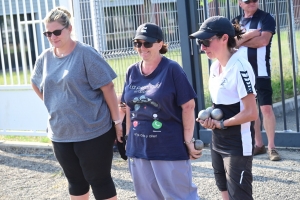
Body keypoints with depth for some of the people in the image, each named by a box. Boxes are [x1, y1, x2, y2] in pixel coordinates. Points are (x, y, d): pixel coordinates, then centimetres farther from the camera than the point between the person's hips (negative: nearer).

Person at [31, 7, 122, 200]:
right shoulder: (45, 58, 4)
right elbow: (36, 84, 23)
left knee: (99, 180, 4)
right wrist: (54, 105, 13)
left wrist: (117, 121, -13)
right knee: (76, 181, 18)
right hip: (61, 134, 6)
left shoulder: (86, 54, -13)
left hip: (93, 132, -6)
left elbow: (107, 87, -13)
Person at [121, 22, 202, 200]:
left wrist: (188, 141, -12)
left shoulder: (172, 69, -10)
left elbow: (188, 106, -11)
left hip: (170, 148, -6)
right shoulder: (132, 72, 6)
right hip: (139, 149, 6)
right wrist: (129, 138, 12)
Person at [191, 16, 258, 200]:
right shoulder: (215, 66, 6)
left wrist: (220, 124, -15)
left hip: (238, 145, -9)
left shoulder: (239, 67, -22)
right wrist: (210, 119, -2)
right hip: (218, 142, 9)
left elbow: (251, 113, -22)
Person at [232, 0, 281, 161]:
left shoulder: (266, 18, -2)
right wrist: (251, 35, -16)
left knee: (266, 108, -9)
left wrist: (240, 41, -8)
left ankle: (272, 147, -2)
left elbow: (263, 40, -17)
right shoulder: (236, 22, 11)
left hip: (260, 72, -5)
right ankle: (258, 144, 19)